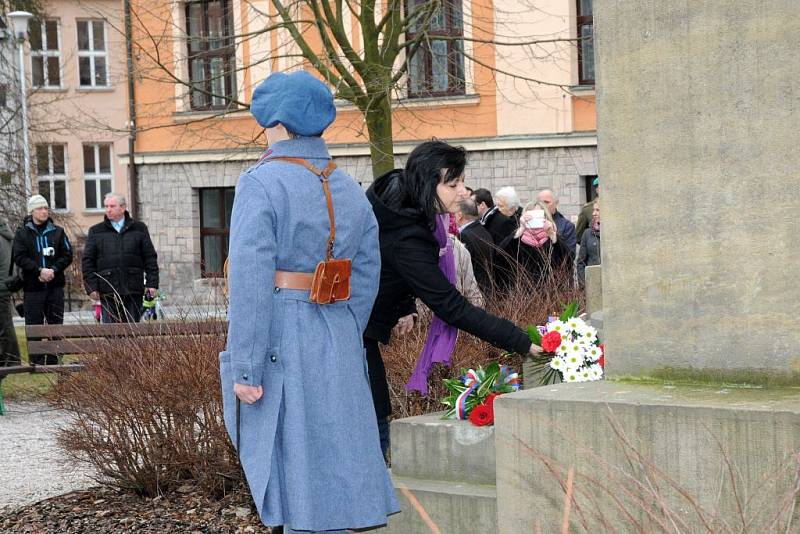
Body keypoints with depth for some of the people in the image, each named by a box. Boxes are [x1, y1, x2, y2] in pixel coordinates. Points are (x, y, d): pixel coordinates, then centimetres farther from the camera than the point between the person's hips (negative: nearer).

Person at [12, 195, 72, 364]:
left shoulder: (58, 232, 10)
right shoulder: (22, 233, 3)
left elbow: (67, 255, 6)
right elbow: (19, 257, -6)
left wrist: (53, 270, -11)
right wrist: (40, 270, -17)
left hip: (55, 286, 2)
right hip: (32, 287, -2)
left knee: (56, 325, 5)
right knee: (34, 325, -1)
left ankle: (53, 361, 12)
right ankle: (36, 362, 3)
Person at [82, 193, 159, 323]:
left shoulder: (139, 229, 9)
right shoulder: (96, 231, 9)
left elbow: (150, 257, 8)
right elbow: (88, 261, 7)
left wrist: (152, 283, 0)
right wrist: (91, 287, -2)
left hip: (133, 290, 0)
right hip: (107, 292, 0)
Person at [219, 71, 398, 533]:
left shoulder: (262, 183, -10)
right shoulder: (350, 190, 10)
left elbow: (251, 282, -16)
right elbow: (366, 278, 12)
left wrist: (245, 368, -14)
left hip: (278, 342, -6)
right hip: (339, 347, 6)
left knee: (295, 474, -2)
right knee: (336, 465, 12)